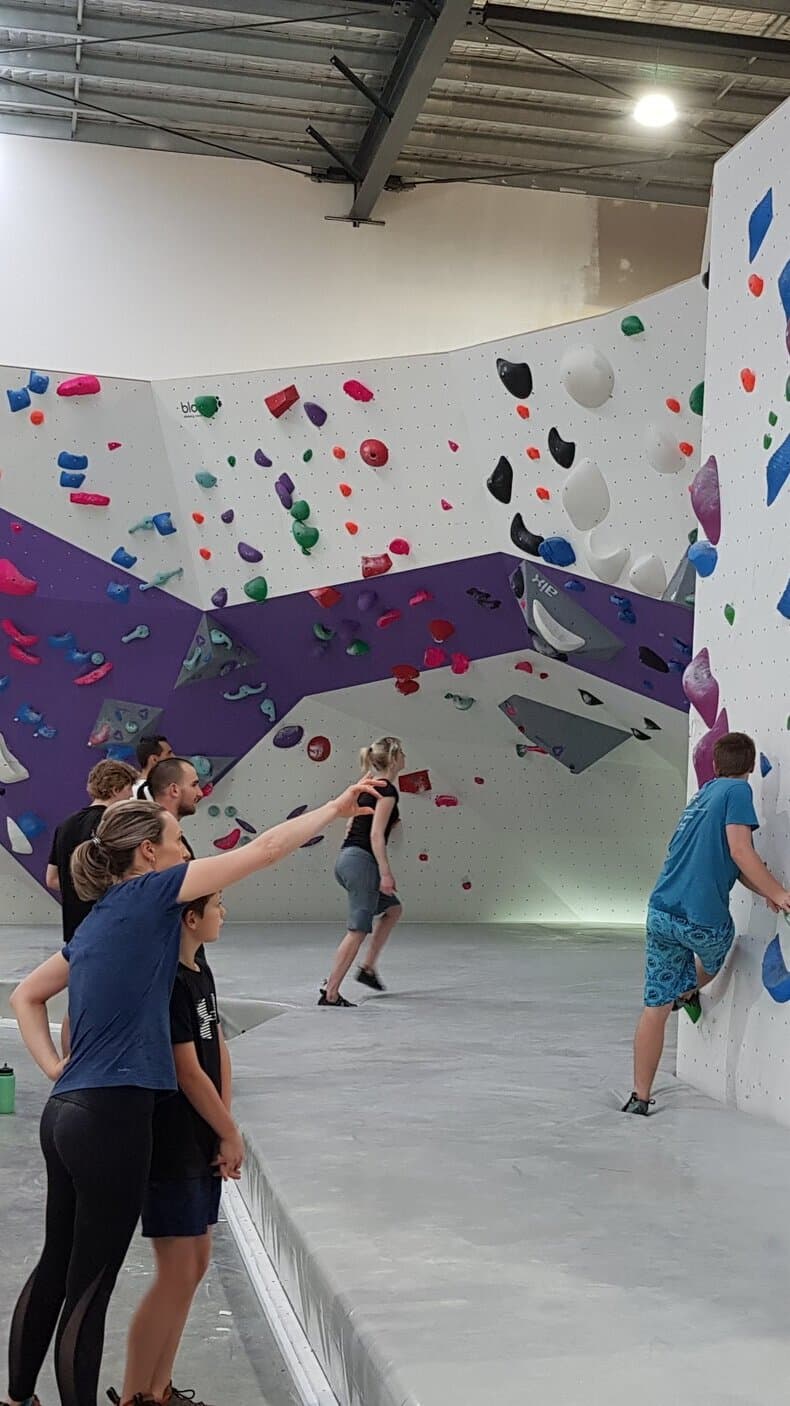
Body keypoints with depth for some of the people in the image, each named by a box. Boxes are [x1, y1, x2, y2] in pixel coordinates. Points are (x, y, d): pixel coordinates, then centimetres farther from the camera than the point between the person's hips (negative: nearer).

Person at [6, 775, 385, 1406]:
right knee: (88, 1290, 2)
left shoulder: (101, 918, 14)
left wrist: (54, 1065, 13)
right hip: (111, 1118, -9)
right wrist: (339, 807, -2)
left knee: (55, 1268, 22)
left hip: (66, 1114, 9)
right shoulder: (147, 894, -10)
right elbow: (265, 848, -10)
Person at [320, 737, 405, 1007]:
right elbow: (376, 835, -17)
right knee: (358, 930, -4)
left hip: (346, 858, 10)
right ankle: (330, 993, -3)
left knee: (392, 909, 24)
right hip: (362, 862, -10)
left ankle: (369, 967, 21)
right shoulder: (387, 790, -10)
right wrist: (386, 873, -17)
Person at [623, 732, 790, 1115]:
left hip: (660, 914, 7)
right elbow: (740, 851, -16)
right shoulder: (737, 790, -6)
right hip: (702, 920, -6)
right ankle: (687, 992, 58)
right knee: (715, 954, 32)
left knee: (655, 1008, 9)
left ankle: (639, 1097, 11)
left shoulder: (704, 794, 19)